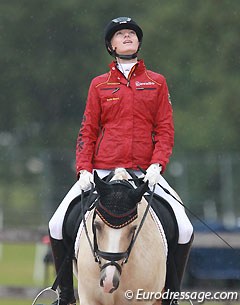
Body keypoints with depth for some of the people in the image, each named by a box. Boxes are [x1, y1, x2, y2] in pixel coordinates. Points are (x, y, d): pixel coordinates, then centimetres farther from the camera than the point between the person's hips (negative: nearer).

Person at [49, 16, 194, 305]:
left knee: (184, 229, -16)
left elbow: (165, 129, 5)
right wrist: (84, 169, -6)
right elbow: (87, 131, 9)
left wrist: (157, 165, -11)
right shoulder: (99, 84, 11)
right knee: (57, 226, -12)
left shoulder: (157, 82, 10)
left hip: (145, 173, 0)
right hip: (102, 171, 0)